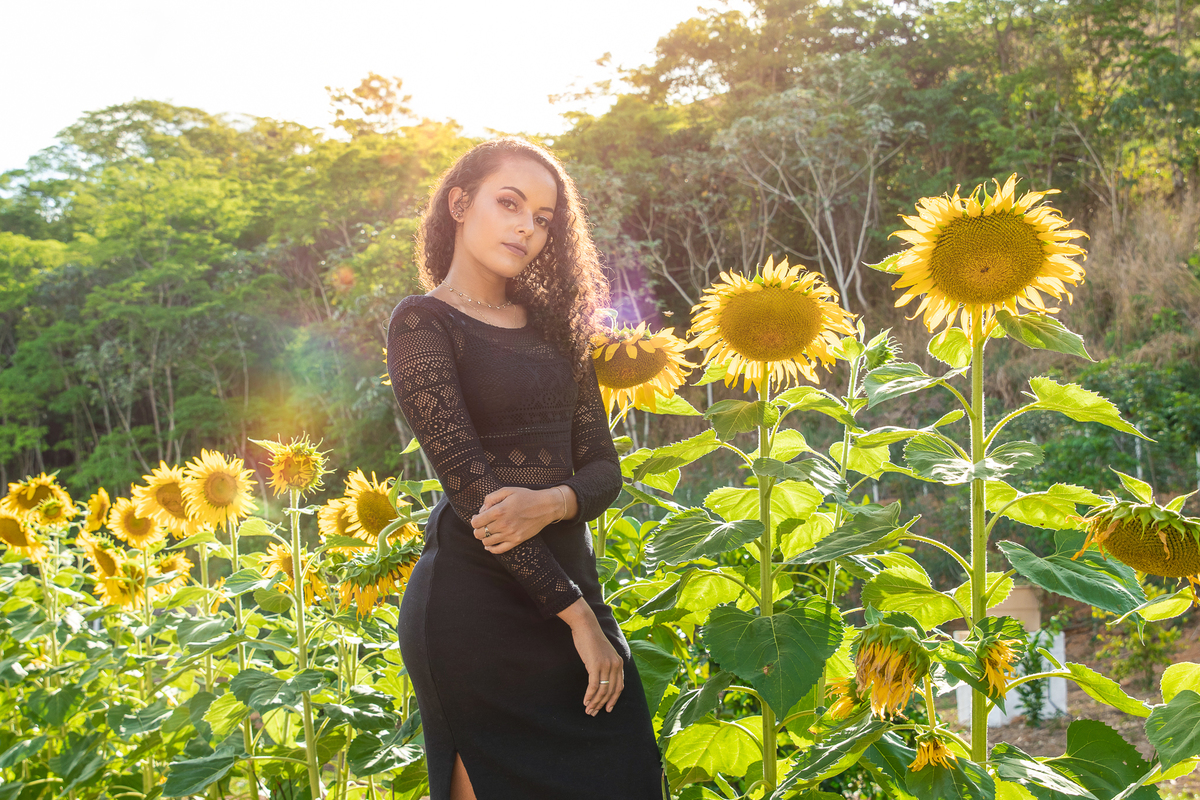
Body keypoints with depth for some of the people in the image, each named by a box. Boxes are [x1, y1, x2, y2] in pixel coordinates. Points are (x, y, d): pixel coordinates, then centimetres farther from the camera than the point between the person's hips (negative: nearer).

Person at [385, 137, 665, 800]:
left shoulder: (552, 324, 14)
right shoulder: (423, 322, -5)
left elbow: (603, 466, 8)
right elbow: (470, 482, -14)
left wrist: (551, 502, -15)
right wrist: (575, 612, -16)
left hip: (569, 582, 6)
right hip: (475, 604, -6)